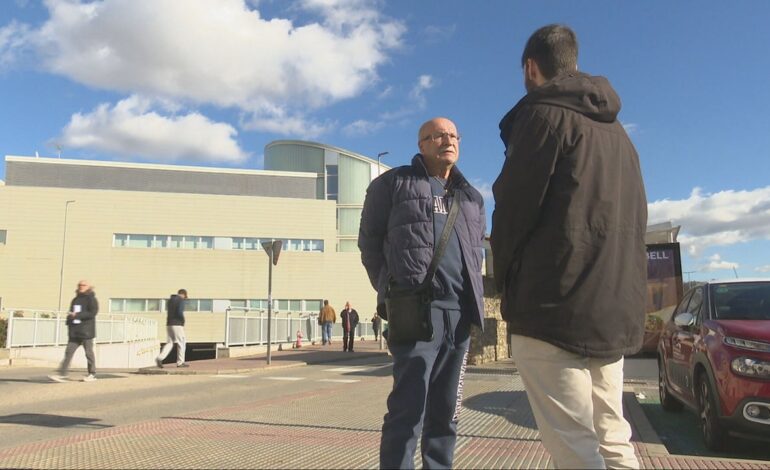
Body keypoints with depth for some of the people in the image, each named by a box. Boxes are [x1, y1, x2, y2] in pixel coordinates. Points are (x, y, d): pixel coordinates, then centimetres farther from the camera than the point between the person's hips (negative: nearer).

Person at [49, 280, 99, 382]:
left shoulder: (91, 299, -6)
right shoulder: (75, 300, 16)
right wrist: (70, 316, 4)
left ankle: (92, 374, 13)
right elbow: (71, 312, 26)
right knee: (68, 352, -1)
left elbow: (93, 313, -17)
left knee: (89, 353, 2)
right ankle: (62, 374, -4)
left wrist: (77, 315, -20)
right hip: (74, 332, 6)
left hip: (86, 332, -6)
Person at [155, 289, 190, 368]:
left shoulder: (169, 300, 17)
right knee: (181, 343, 4)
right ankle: (180, 362, 7)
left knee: (169, 343, 9)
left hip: (169, 324, 7)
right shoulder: (181, 300, -7)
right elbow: (180, 312, -21)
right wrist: (183, 321, -5)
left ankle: (160, 358, -10)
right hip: (177, 324, -7)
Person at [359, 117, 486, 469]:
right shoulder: (394, 183, 6)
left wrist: (471, 296, 12)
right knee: (409, 408, -9)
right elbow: (369, 240, 6)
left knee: (446, 409, 10)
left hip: (460, 313, 5)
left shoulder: (471, 197, 20)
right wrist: (392, 291, 1)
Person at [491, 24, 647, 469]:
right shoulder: (616, 129, 21)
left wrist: (507, 280, 6)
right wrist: (616, 292, 19)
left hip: (554, 306, -8)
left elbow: (513, 206, -9)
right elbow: (634, 216, 19)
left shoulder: (543, 114, -3)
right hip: (614, 304, 8)